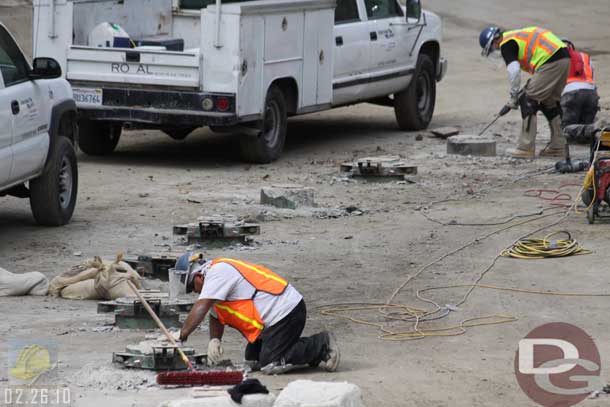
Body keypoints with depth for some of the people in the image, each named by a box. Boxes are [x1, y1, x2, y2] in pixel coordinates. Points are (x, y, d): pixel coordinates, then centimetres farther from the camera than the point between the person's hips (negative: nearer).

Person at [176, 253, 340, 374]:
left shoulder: (218, 271, -13)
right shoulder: (217, 274, 19)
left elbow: (201, 308, -21)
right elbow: (215, 317, 20)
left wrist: (182, 334, -15)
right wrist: (214, 340, 2)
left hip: (285, 312, -11)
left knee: (270, 365, -15)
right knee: (253, 360, 12)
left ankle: (321, 345, -5)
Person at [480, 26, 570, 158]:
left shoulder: (506, 44, -1)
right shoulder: (518, 36, 27)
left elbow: (514, 71, -11)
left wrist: (514, 96, -2)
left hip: (550, 62, -9)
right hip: (564, 58, 9)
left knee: (528, 101, -1)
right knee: (550, 102, 20)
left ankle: (526, 148, -1)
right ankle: (558, 146, 24)